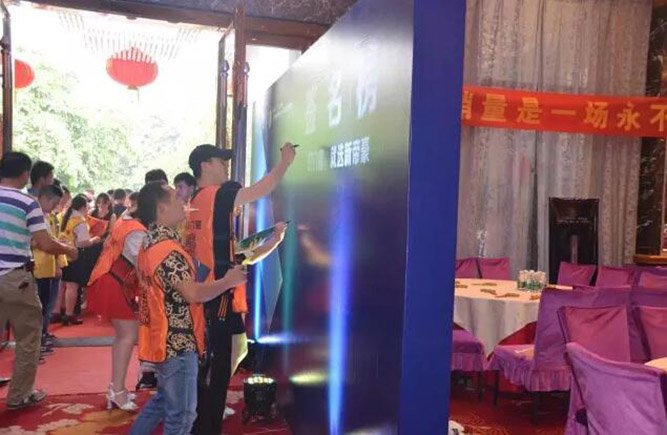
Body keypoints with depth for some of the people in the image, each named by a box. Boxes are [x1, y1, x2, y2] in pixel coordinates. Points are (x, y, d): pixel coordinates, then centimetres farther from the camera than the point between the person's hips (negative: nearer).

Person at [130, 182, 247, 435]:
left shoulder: (152, 241, 9)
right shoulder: (166, 247, -23)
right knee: (181, 414, 3)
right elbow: (193, 293, -26)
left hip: (166, 339, 10)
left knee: (163, 401, 25)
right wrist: (229, 281, -13)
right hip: (177, 342, -10)